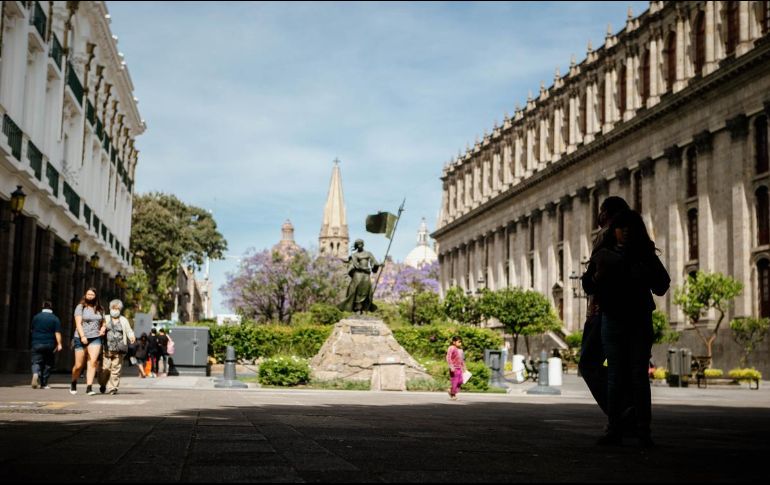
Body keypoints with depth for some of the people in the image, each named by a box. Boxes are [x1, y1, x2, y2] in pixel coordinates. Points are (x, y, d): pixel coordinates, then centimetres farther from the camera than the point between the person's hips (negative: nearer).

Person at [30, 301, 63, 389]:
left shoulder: (36, 317, 5)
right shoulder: (55, 318, -2)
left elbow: (32, 330, 17)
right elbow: (57, 332, -9)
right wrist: (59, 344, -9)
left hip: (37, 343, 1)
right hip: (49, 345, -1)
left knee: (36, 362, 2)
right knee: (48, 364, 9)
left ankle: (35, 374, -29)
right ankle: (44, 383, 11)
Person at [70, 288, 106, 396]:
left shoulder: (100, 309, 14)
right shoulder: (80, 307, 1)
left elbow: (103, 323, 27)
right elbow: (78, 323, -8)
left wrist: (102, 329, 4)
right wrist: (82, 336, -20)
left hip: (95, 338, 2)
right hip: (81, 339, -2)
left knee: (93, 362, -17)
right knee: (79, 365, 2)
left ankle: (89, 387, -18)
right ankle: (73, 383, 31)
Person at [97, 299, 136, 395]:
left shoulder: (124, 320, 17)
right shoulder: (106, 319, 15)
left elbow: (129, 331, 13)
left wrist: (132, 337, -8)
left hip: (119, 349, 1)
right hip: (107, 348, -1)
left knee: (116, 369, -4)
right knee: (105, 368, -6)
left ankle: (113, 388, 3)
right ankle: (102, 385, 18)